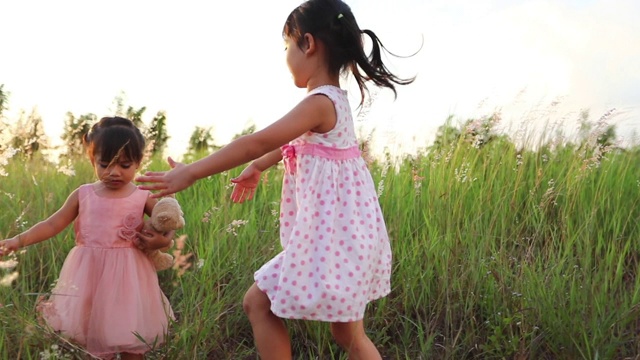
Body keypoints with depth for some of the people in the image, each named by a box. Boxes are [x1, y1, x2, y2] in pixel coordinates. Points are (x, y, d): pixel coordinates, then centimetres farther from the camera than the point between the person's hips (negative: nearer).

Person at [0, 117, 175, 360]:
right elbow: (53, 224, 2)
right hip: (89, 274, 2)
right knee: (94, 338, 11)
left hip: (126, 276, -2)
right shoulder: (83, 195, 0)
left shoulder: (143, 198, -4)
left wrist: (163, 240, -19)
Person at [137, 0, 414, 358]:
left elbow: (258, 142, -26)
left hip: (330, 234, -10)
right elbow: (298, 144, 29)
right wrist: (257, 168, 42)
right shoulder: (335, 99, 12)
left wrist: (190, 173, -24)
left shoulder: (319, 103, -18)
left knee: (259, 302, 2)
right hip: (342, 232, 10)